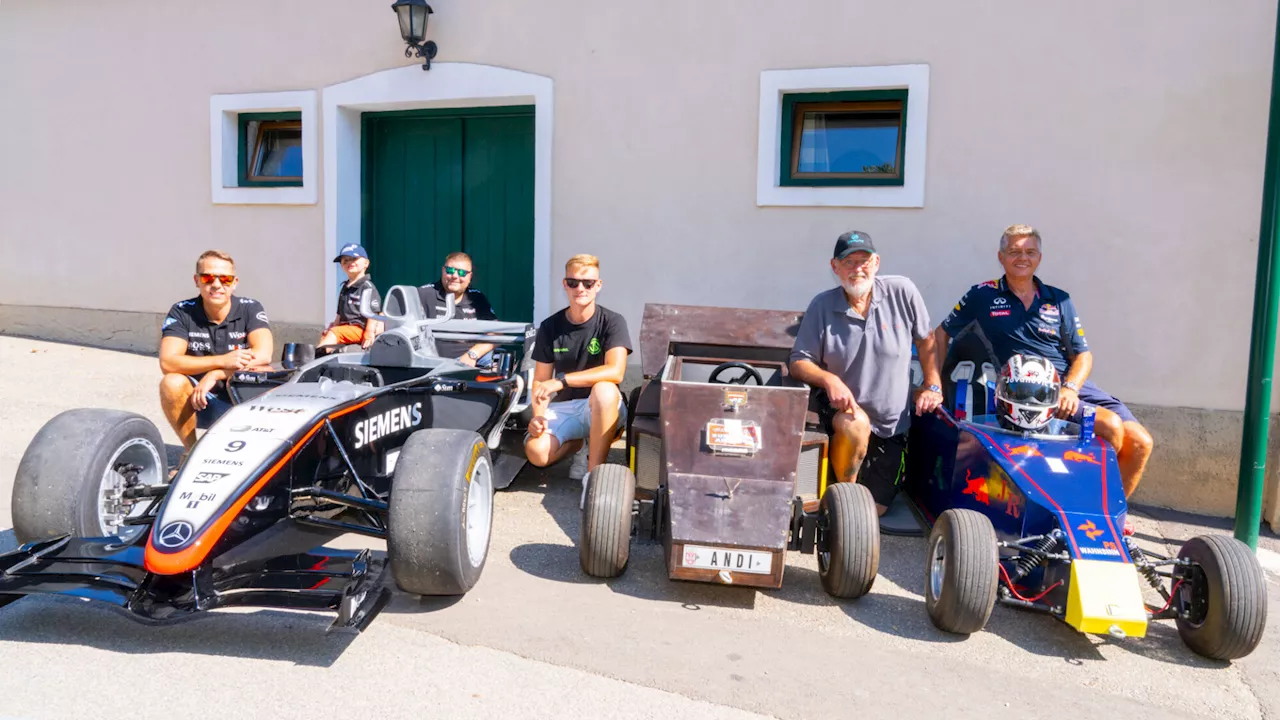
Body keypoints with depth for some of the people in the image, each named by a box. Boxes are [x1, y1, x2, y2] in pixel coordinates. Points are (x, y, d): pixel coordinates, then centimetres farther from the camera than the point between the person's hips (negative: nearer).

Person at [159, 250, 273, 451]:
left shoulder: (250, 309, -8)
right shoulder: (182, 312, -6)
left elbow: (263, 355, -24)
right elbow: (167, 362, -21)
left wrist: (214, 375, -29)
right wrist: (222, 361, -32)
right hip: (200, 403, 1)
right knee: (171, 383, -28)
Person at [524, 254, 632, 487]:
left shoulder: (612, 322, -10)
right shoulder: (550, 327, 1)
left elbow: (615, 371, -25)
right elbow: (541, 381, 4)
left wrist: (562, 380, -30)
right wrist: (538, 415, -15)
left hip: (602, 409, -3)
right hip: (563, 408, 3)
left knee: (603, 390, -38)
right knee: (537, 452, -24)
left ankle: (594, 473, -24)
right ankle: (582, 441, 10)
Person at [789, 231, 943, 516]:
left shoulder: (902, 292, -9)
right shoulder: (822, 305, -9)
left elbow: (925, 340, 6)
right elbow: (799, 362, -8)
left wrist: (933, 386, 2)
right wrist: (828, 379, -26)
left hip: (892, 425, 2)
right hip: (841, 407, -2)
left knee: (874, 511, 6)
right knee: (857, 425, -40)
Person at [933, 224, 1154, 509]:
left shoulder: (1059, 300, 12)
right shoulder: (983, 295, 4)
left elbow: (1083, 354, 9)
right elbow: (941, 333, 8)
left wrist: (1071, 387, -11)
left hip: (1074, 383, 5)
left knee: (1140, 442, -11)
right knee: (1110, 425, -26)